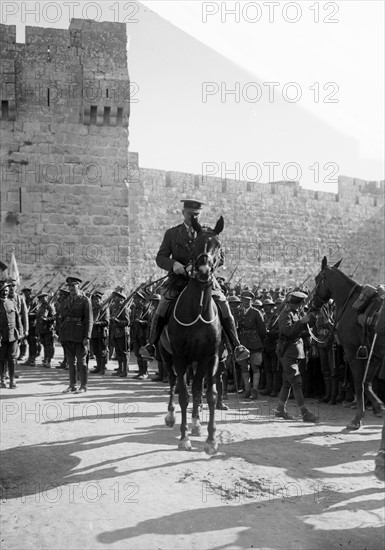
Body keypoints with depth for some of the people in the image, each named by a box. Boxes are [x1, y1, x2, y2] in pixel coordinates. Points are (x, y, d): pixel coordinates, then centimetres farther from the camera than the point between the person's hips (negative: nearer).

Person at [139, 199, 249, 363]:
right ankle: (151, 346, -7)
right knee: (162, 310, -17)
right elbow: (160, 258, 3)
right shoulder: (172, 233, 9)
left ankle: (237, 346, -4)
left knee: (224, 307, -12)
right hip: (179, 279, 0)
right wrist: (174, 264, -20)